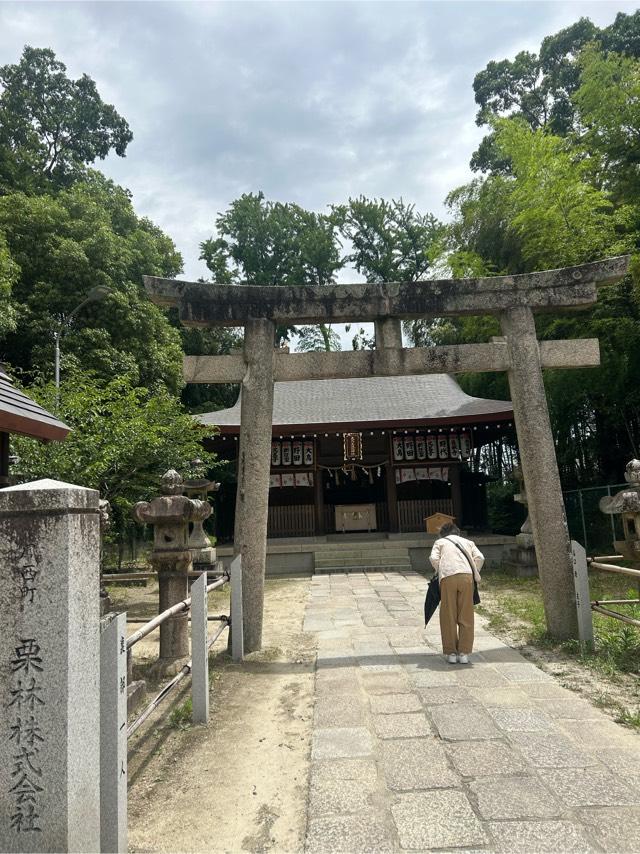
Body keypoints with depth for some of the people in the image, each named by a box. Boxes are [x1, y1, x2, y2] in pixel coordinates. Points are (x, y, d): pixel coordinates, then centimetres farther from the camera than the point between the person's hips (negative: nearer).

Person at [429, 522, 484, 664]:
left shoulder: (440, 541, 24)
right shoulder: (468, 542, 29)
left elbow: (434, 558, 4)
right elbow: (479, 558, 11)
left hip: (448, 577, -2)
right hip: (466, 576, 2)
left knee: (448, 617, 7)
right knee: (466, 617, 9)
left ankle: (451, 653, 10)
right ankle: (464, 653, 9)